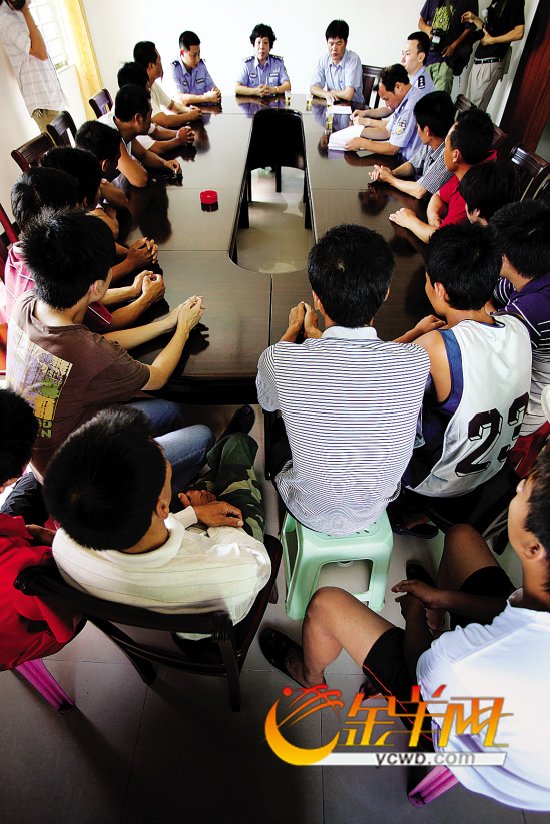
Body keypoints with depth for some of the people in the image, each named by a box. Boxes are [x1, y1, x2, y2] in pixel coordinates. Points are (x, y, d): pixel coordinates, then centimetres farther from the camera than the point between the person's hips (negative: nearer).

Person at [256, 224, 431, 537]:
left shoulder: (280, 361, -34)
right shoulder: (417, 362, -28)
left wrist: (294, 328, 8)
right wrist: (316, 334, 9)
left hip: (311, 513, -1)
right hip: (375, 511, 2)